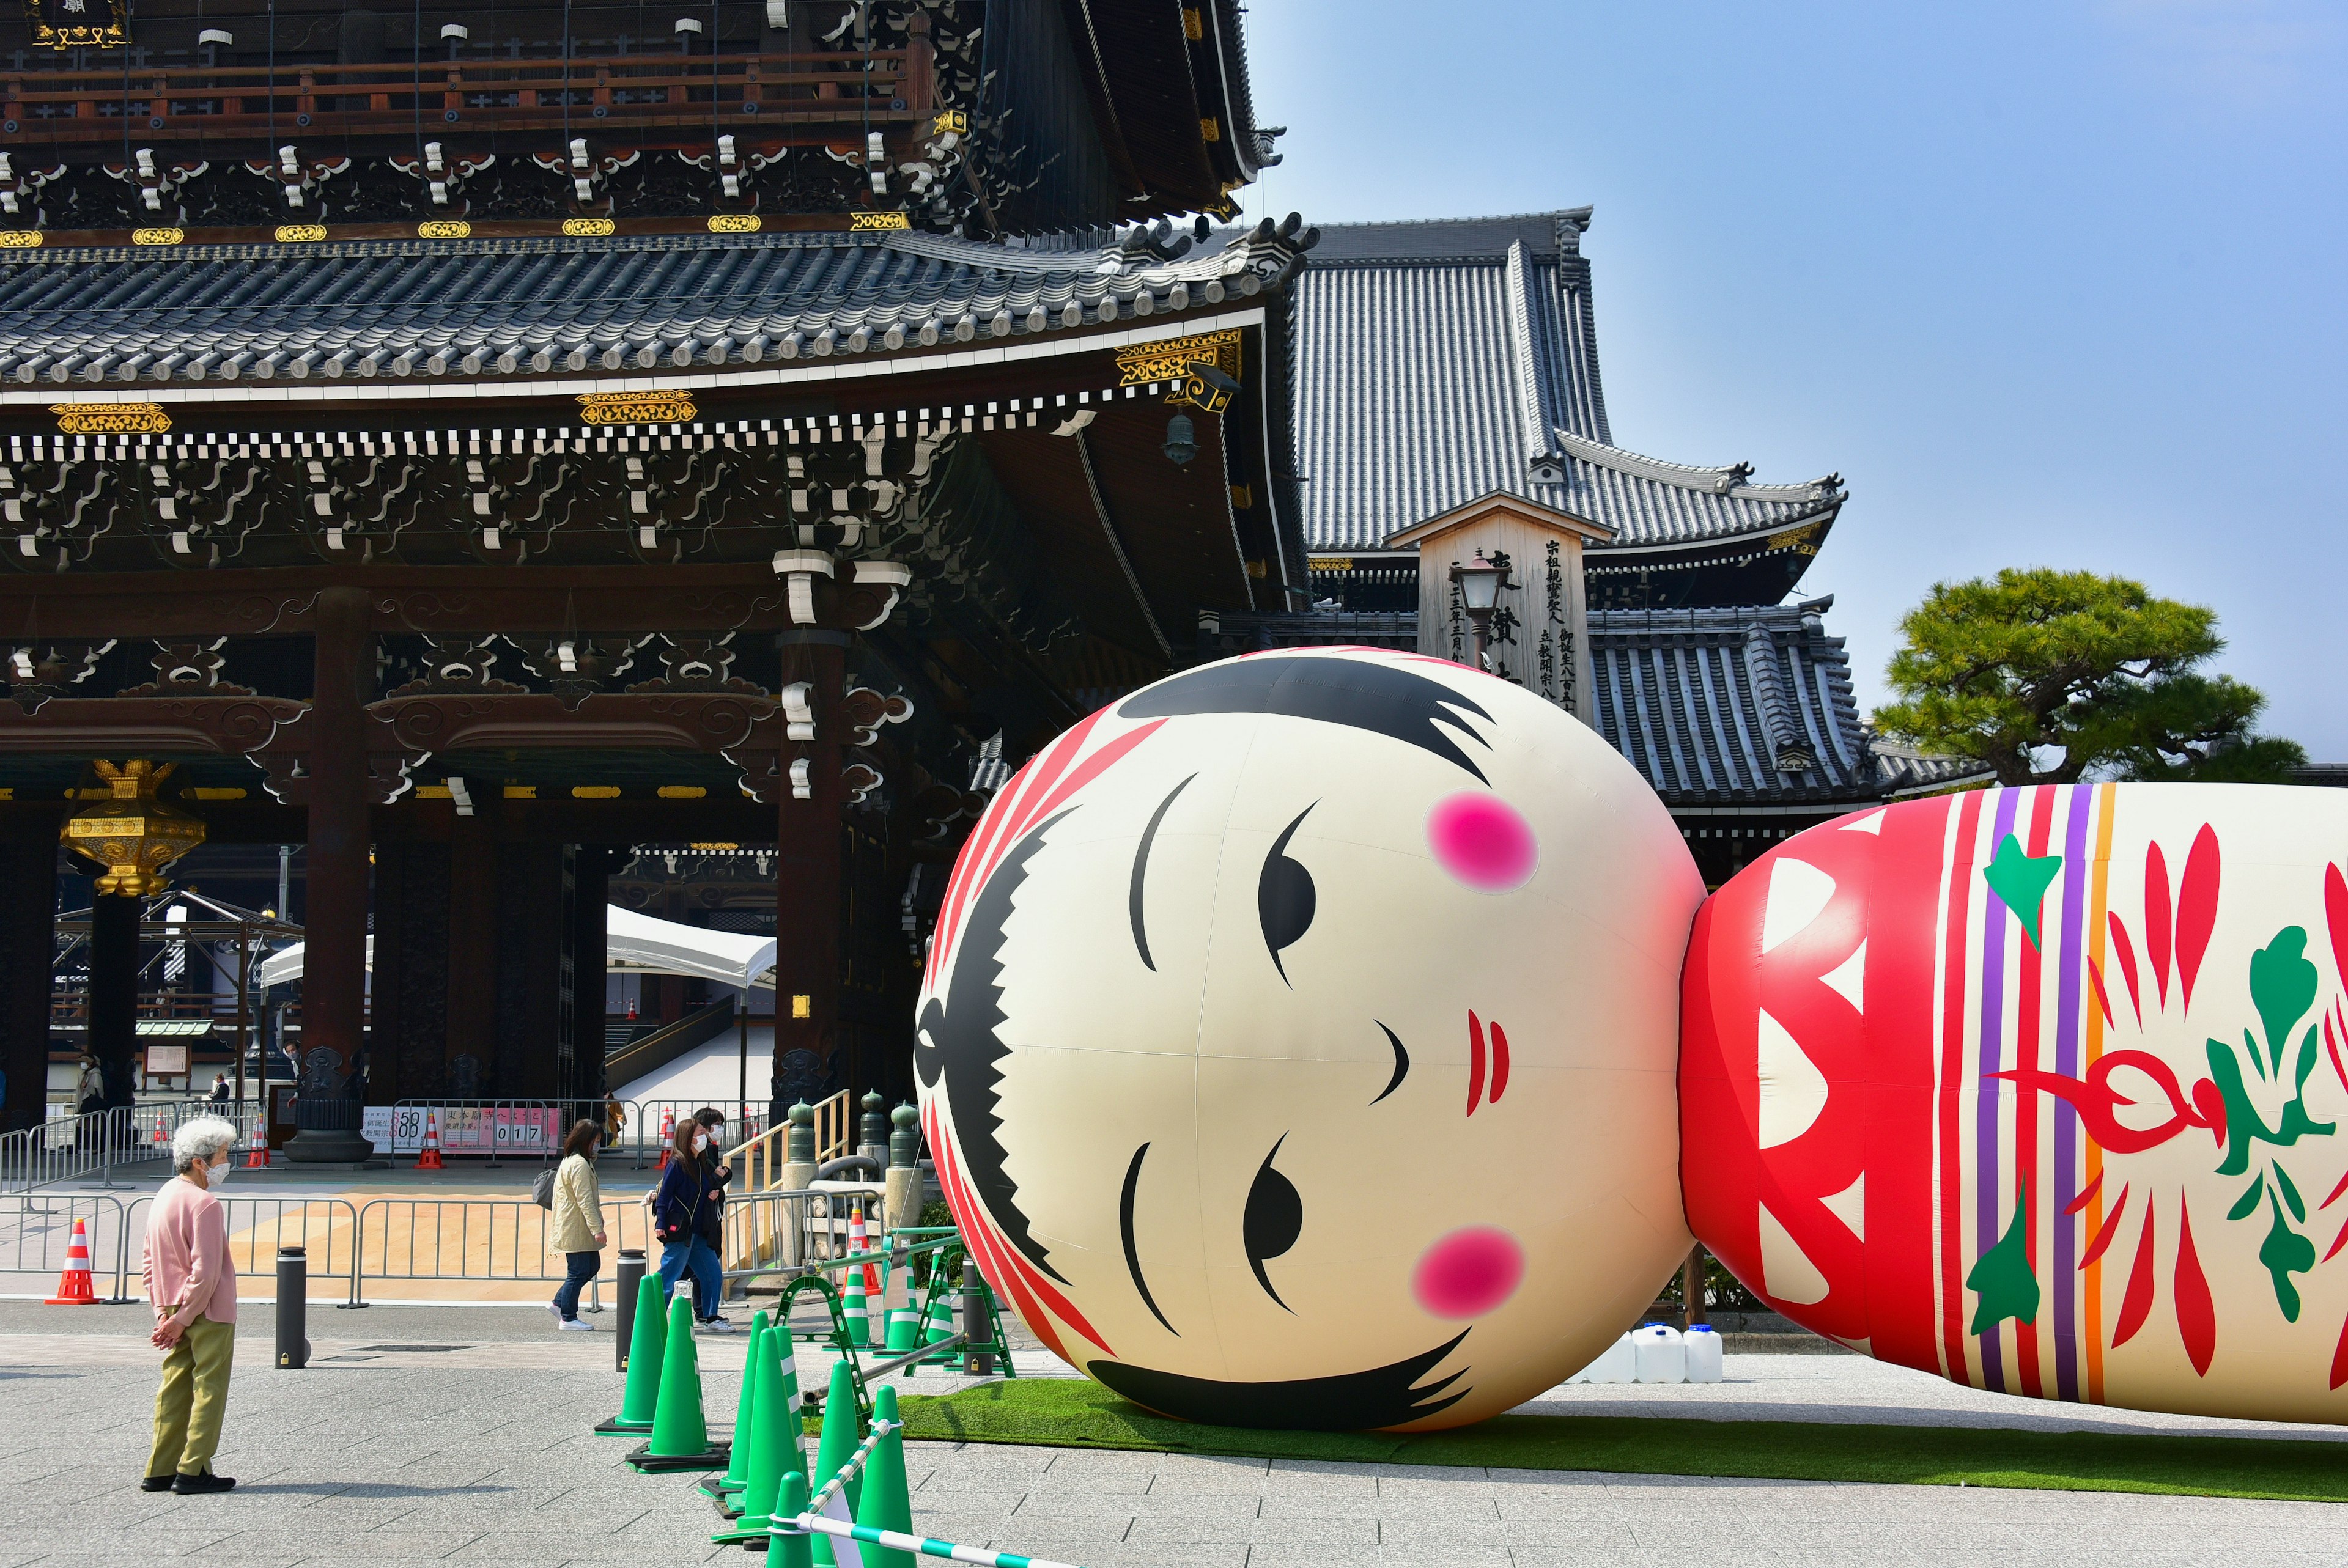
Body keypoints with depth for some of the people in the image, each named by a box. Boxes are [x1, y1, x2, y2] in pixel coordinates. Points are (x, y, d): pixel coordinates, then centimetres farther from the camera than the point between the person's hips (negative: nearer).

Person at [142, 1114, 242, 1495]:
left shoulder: (163, 1197, 10)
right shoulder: (205, 1204, -18)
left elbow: (150, 1262, 14)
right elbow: (206, 1270, -22)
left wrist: (163, 1311, 13)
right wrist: (184, 1317, -15)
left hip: (173, 1309, 8)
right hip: (209, 1313, -8)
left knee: (175, 1388, 12)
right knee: (208, 1389, 0)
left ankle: (161, 1471, 14)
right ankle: (192, 1471, 0)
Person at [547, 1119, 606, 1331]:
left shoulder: (570, 1161, 17)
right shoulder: (580, 1164, -18)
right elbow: (585, 1200, -23)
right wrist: (597, 1228, -23)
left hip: (574, 1229, 11)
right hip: (576, 1231, -11)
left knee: (592, 1265, 16)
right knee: (579, 1271, -4)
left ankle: (558, 1303, 21)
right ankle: (568, 1318, 4)